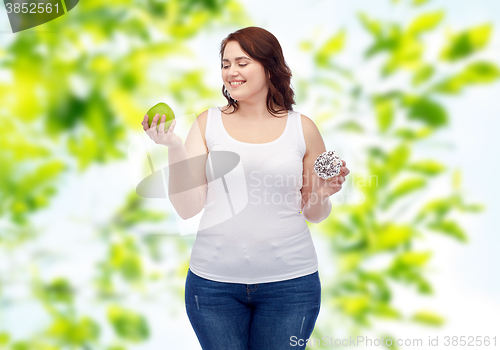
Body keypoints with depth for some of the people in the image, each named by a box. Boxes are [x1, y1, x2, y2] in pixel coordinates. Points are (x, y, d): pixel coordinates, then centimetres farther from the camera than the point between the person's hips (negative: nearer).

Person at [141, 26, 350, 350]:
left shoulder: (302, 128, 3)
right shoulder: (208, 123, 3)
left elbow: (314, 214, 12)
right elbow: (188, 208, -5)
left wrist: (323, 195, -9)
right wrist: (174, 147, -15)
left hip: (289, 281, 0)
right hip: (214, 280, 0)